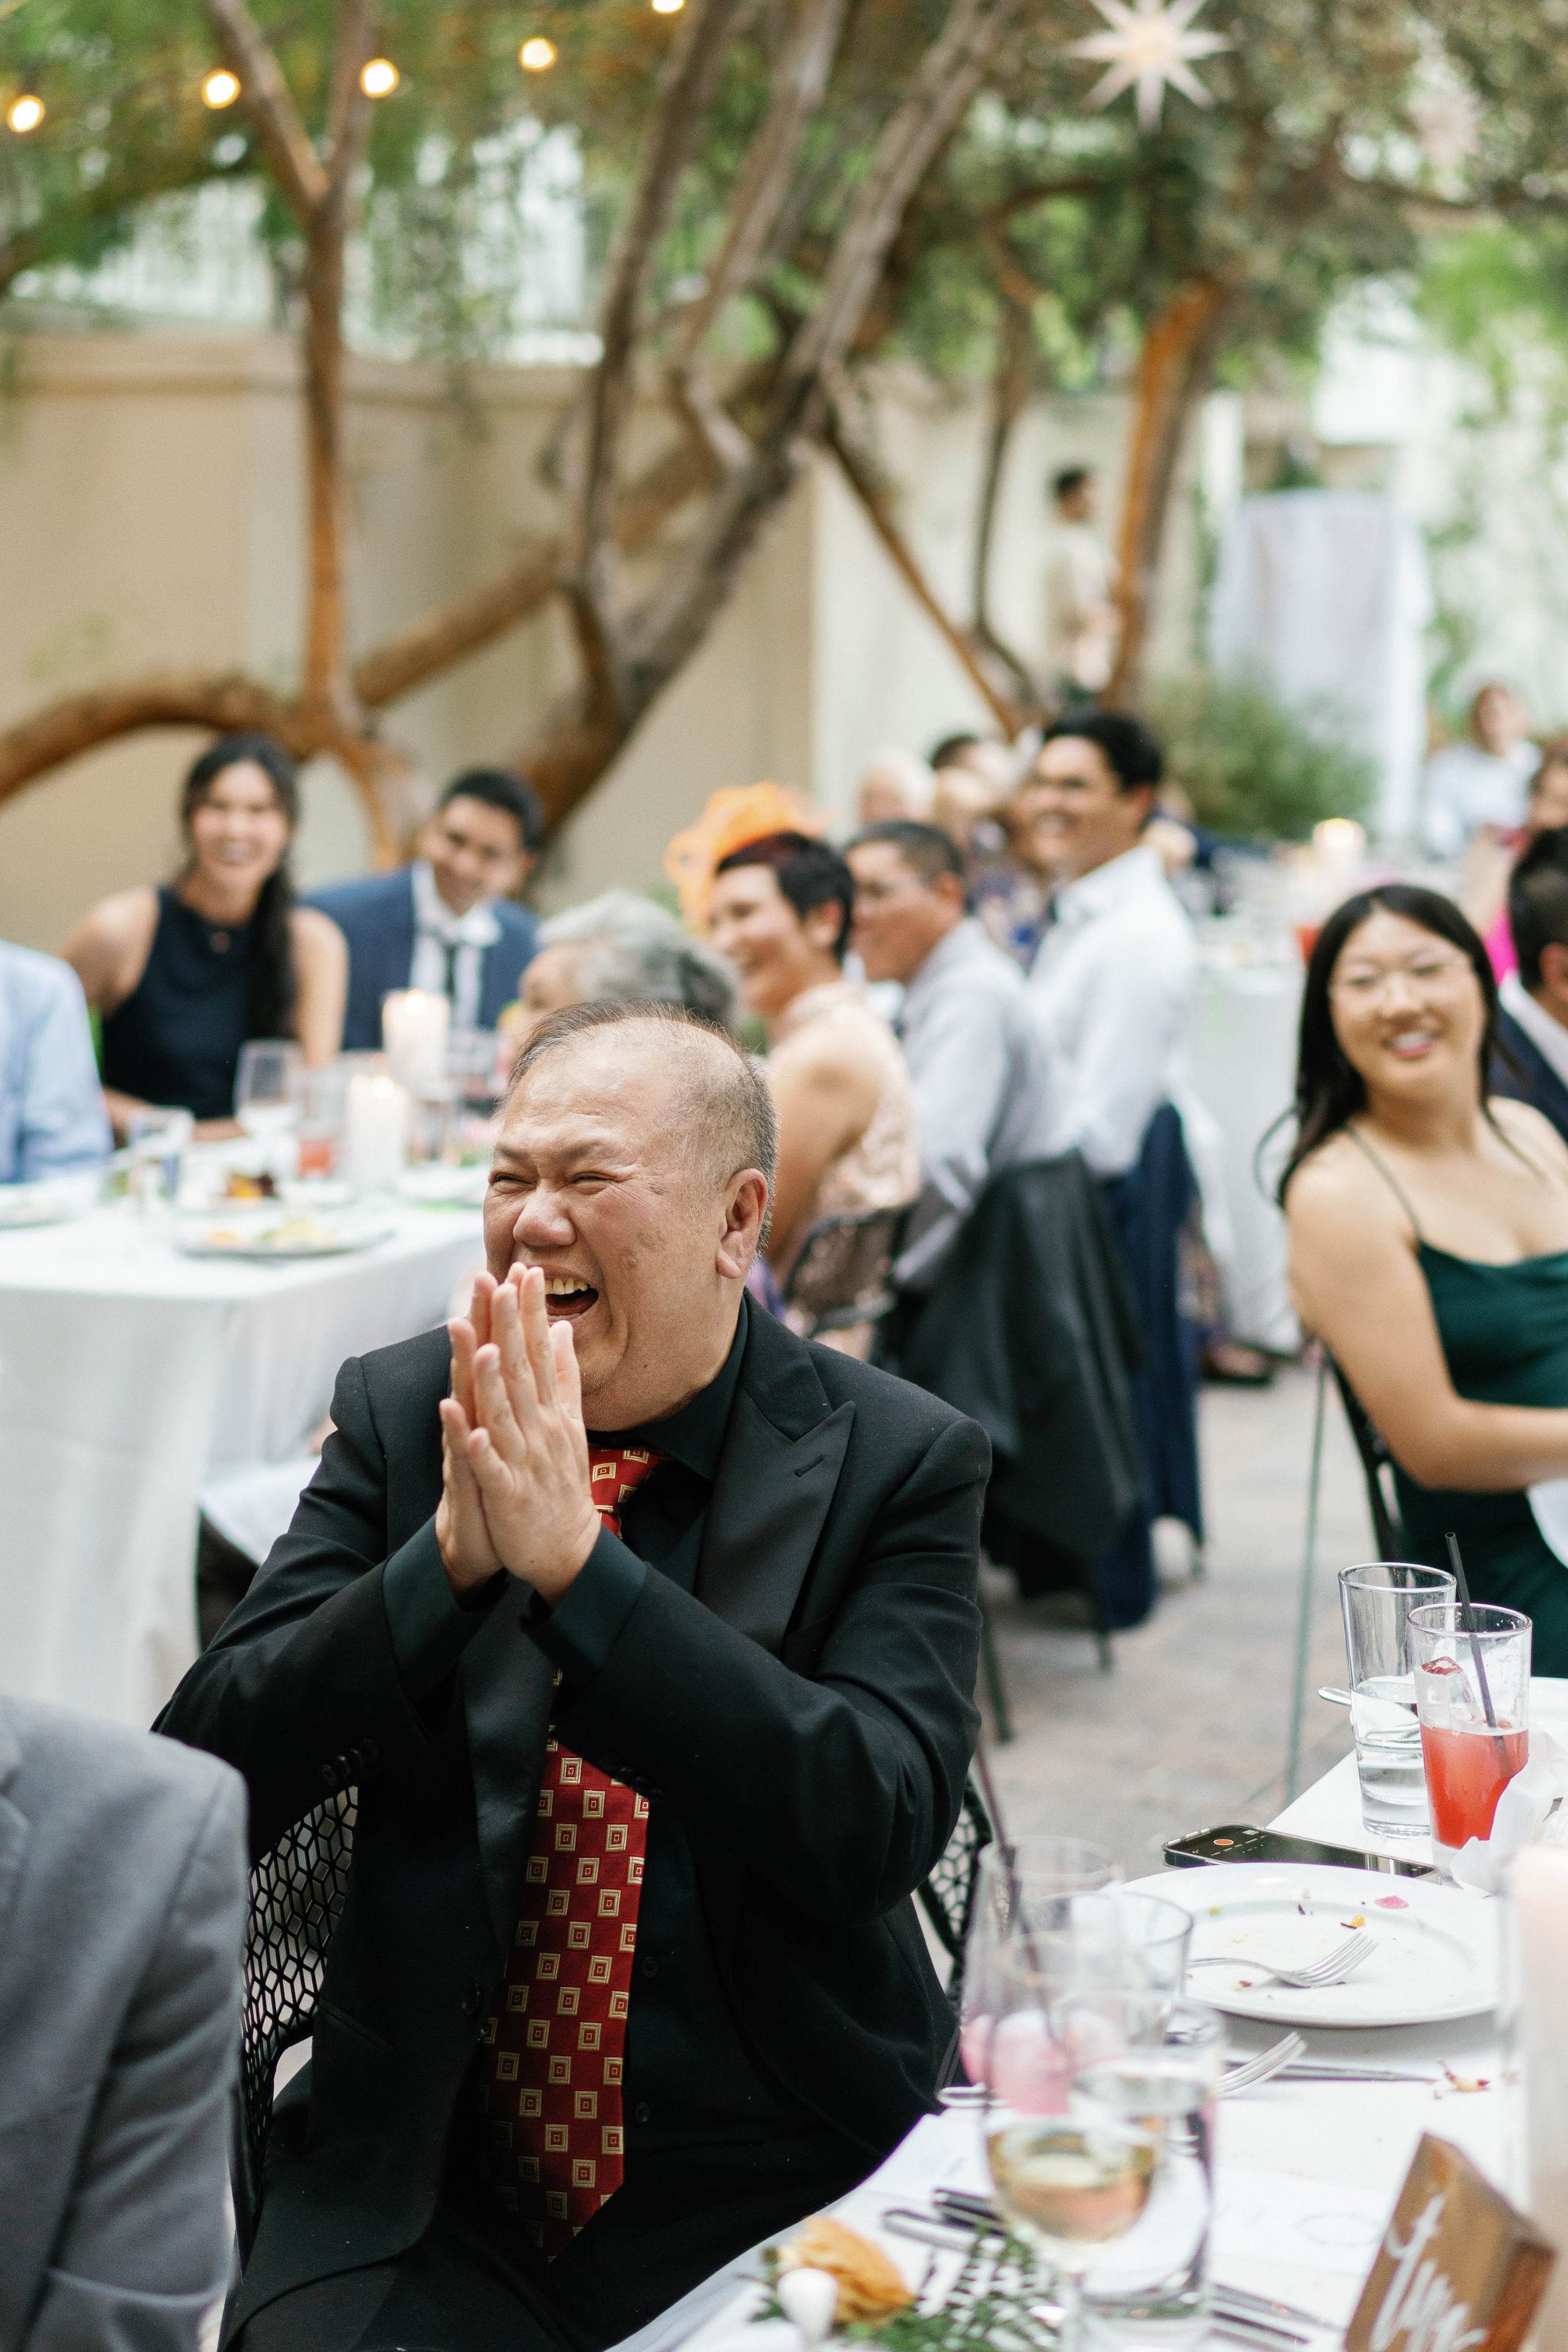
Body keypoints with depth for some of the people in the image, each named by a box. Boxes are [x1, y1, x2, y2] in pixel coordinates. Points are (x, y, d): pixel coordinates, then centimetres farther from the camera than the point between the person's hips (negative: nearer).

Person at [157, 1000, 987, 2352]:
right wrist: (447, 1557, -20)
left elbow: (883, 1825, -18)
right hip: (425, 2185, 2)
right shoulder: (402, 1414, 4)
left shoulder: (898, 1463, -3)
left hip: (776, 2192, -1)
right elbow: (202, 1776, -4)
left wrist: (576, 1561, -23)